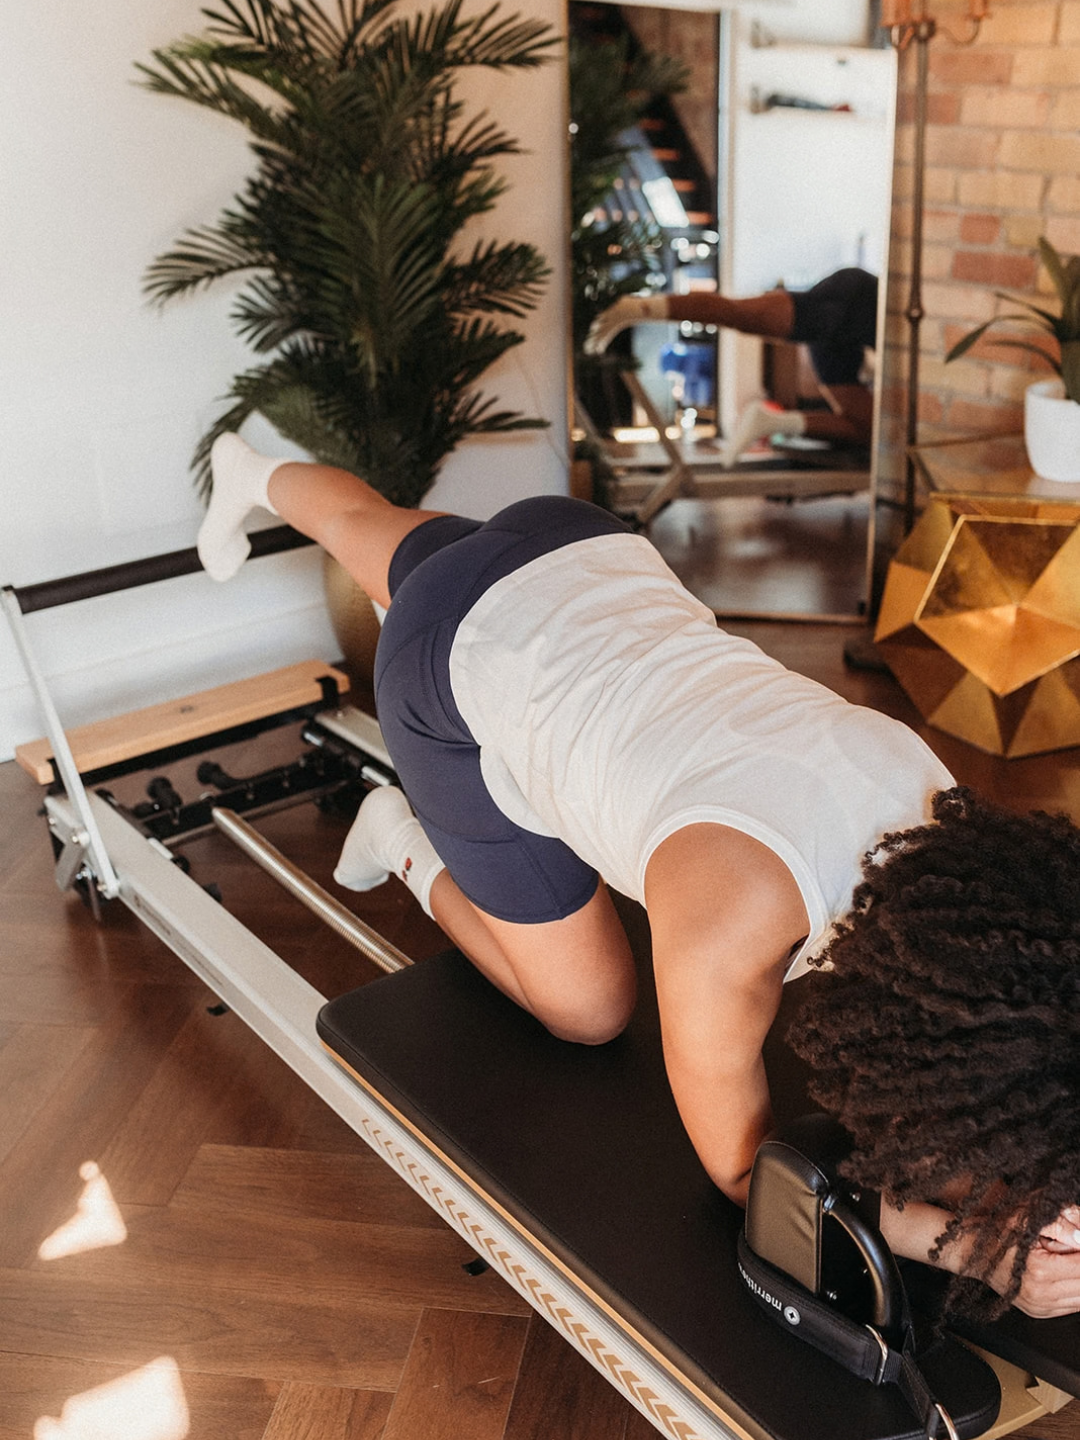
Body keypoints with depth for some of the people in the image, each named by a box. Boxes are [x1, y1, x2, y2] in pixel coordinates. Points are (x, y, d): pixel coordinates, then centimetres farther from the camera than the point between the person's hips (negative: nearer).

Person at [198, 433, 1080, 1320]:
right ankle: (409, 850, 26)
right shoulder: (726, 942, -40)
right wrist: (973, 1245, -30)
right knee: (588, 1010, 5)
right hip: (459, 674, -5)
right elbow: (743, 1174, -19)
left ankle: (254, 475, 69)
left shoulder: (944, 813, -22)